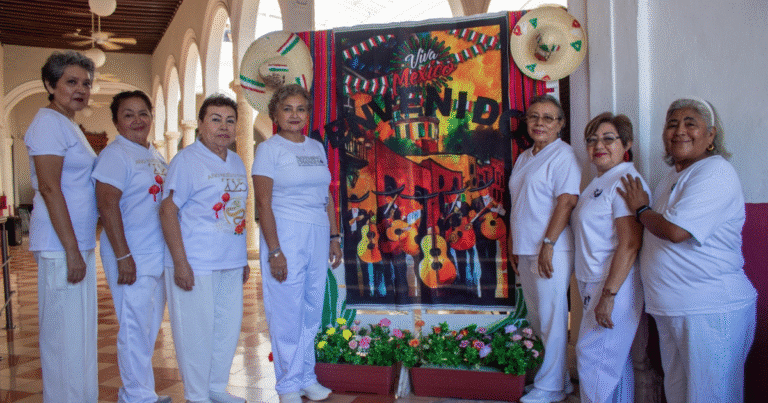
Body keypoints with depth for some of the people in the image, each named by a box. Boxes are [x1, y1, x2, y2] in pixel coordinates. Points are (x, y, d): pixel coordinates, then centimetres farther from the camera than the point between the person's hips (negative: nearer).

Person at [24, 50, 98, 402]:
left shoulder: (69, 125, 18)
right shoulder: (49, 122, -11)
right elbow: (49, 188, -18)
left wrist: (80, 247, 18)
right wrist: (72, 250, -20)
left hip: (78, 242, 10)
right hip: (61, 245, -10)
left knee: (79, 331, 15)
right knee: (66, 334, -3)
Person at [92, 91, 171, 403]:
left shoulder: (155, 155, 15)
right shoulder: (115, 154, -9)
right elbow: (107, 205, -17)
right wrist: (123, 256, -21)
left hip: (159, 256, 8)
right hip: (133, 258, -8)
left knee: (150, 329, 14)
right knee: (135, 328, -2)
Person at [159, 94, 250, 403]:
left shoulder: (237, 163, 15)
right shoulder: (186, 160, -8)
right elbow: (168, 210, -13)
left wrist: (243, 258, 19)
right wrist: (180, 262, -18)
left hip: (231, 264, 7)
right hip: (196, 265, -7)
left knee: (229, 326, 13)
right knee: (197, 330, 0)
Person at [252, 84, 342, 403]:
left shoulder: (317, 147, 14)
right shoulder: (269, 149, -4)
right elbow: (263, 203, -11)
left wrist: (334, 237, 13)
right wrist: (274, 251, -16)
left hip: (318, 236, 6)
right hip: (286, 234, -6)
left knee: (312, 311, 11)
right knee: (288, 313, 0)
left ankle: (307, 377, 24)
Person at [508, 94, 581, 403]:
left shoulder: (563, 155, -7)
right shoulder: (524, 158, 17)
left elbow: (566, 202, -16)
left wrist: (547, 244, -20)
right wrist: (513, 246, 16)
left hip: (551, 250, -8)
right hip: (525, 250, 8)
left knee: (552, 318, -2)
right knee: (536, 319, 13)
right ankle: (560, 377, 25)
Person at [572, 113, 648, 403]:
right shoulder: (599, 183, 16)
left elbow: (630, 243, -23)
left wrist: (609, 294, -24)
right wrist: (595, 290, 16)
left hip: (616, 284, -10)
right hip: (595, 282, 10)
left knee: (594, 356, -5)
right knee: (616, 359, 16)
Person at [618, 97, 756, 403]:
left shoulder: (715, 172, -14)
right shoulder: (673, 176, 16)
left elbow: (676, 230, -24)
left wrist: (640, 209, -7)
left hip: (711, 311, -9)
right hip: (670, 309, 9)